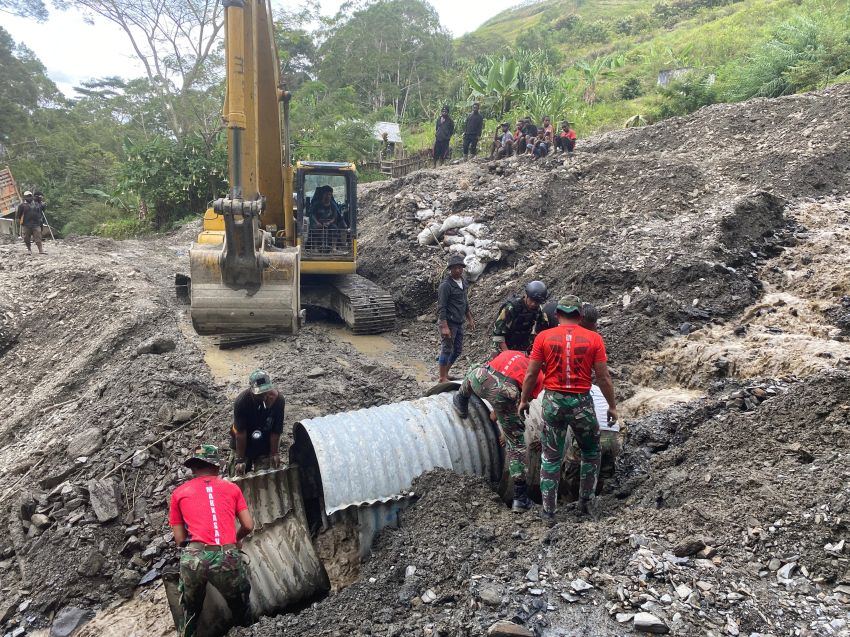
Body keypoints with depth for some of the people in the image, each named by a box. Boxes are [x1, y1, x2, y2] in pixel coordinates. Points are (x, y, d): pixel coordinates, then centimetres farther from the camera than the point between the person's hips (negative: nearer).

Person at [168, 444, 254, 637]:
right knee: (241, 609, 23)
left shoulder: (179, 493, 16)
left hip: (193, 558, 1)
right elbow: (248, 526, 15)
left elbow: (180, 539, 14)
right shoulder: (232, 488, 16)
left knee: (190, 612, 26)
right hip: (227, 558, 0)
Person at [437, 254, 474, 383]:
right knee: (447, 350, -2)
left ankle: (445, 373, 27)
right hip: (448, 323, -8)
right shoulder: (445, 285, -15)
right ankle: (442, 378, 7)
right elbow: (441, 307, -18)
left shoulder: (463, 283, 11)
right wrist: (444, 327, -23)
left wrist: (470, 319, 22)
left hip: (459, 323, 8)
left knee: (458, 350, 13)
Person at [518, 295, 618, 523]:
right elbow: (603, 378, -2)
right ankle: (586, 502, 28)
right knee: (591, 453, 23)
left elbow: (531, 374, 0)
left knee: (551, 457, 11)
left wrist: (524, 400, 13)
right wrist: (612, 406, 10)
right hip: (582, 402, 0)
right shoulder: (594, 339, -3)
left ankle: (548, 511, 14)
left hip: (553, 401, 1)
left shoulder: (543, 337, -2)